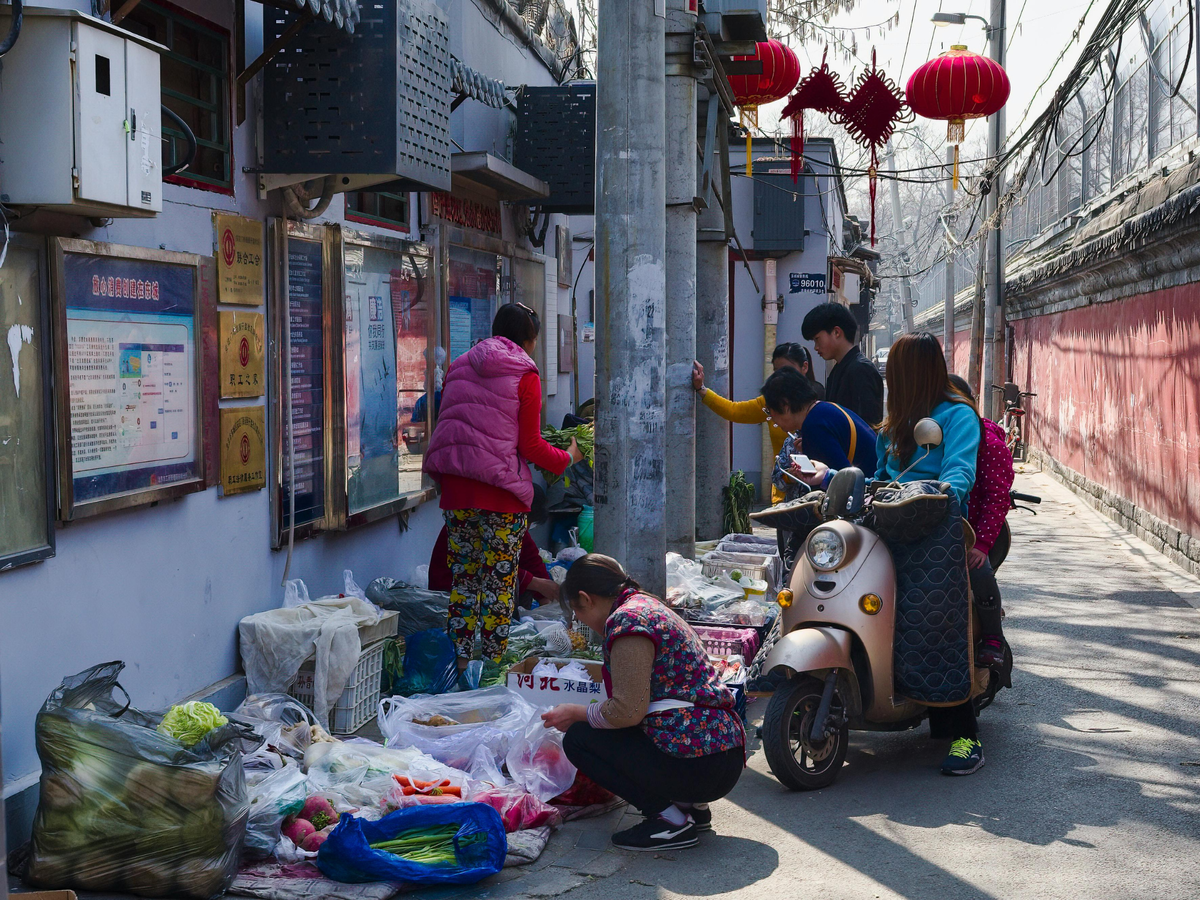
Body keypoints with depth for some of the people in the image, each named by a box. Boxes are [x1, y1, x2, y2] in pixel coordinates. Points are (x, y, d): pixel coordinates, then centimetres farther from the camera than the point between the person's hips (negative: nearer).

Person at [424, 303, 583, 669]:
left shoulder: (459, 367, 13)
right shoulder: (525, 375, -4)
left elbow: (445, 430, 14)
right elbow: (529, 446, -6)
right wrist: (568, 457, 10)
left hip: (455, 489, 5)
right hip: (501, 492, -5)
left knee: (462, 580, 11)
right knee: (499, 584, 2)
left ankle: (460, 663, 12)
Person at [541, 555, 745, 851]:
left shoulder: (627, 619, -11)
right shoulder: (648, 605, 19)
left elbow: (628, 711, -16)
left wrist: (576, 713, 1)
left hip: (697, 762, -10)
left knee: (578, 738, -1)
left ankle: (671, 819, -6)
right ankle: (691, 806, 14)